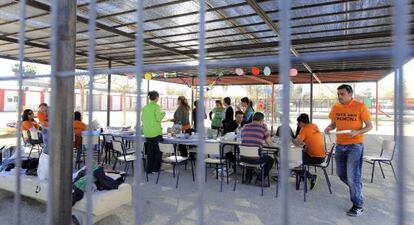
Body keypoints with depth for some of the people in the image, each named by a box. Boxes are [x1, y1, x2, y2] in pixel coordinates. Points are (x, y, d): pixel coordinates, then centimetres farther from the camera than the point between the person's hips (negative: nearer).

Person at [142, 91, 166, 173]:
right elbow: (158, 118, -15)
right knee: (158, 150, 8)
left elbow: (142, 119, 11)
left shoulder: (145, 107, 8)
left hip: (147, 132, 6)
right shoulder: (156, 106, -10)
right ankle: (156, 168, 11)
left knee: (150, 151, 13)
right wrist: (163, 114, 4)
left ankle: (149, 169, 16)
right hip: (156, 132, -6)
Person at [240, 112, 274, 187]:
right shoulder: (263, 128, -2)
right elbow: (269, 142, 5)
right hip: (255, 159, -4)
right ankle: (259, 179, 16)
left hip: (243, 158, 5)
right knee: (270, 160, 24)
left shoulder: (245, 127, 10)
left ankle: (248, 177, 35)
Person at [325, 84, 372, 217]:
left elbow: (369, 126, -4)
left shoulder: (360, 107, -10)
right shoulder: (335, 108, 2)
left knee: (352, 176, -5)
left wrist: (357, 132, -23)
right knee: (341, 173, 15)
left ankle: (358, 206, 11)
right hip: (340, 145, 5)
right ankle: (357, 189, 42)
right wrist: (329, 128, -10)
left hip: (355, 145, -5)